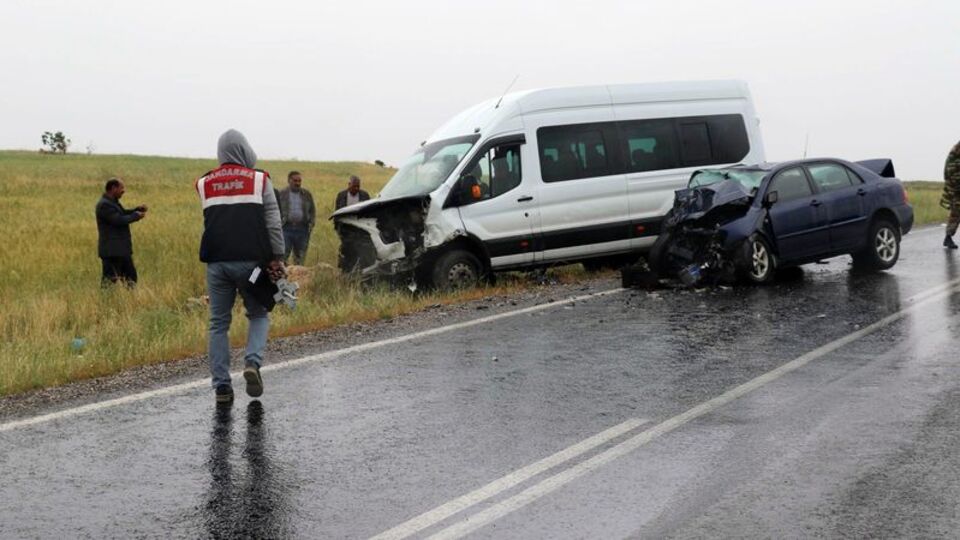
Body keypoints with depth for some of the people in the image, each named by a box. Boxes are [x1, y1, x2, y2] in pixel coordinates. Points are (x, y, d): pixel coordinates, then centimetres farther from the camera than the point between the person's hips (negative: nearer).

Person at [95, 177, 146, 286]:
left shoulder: (113, 202, 14)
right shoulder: (104, 205, -18)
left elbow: (123, 213, 20)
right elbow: (119, 220, -24)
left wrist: (138, 209, 3)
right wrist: (136, 216, -11)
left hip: (122, 249, 10)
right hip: (111, 251, -10)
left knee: (130, 278, 14)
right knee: (110, 279, -6)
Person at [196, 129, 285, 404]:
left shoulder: (204, 184, 11)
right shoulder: (259, 179, 2)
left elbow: (210, 221, 17)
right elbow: (273, 221, -3)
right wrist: (277, 257, -2)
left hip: (216, 262, 2)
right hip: (250, 260, -2)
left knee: (219, 323, 8)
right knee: (258, 315, 14)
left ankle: (221, 385, 6)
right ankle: (253, 362, -8)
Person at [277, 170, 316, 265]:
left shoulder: (307, 195, 12)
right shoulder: (282, 194, 5)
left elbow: (312, 211, 15)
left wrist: (311, 223, 1)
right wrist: (279, 223, -7)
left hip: (302, 228, 3)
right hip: (286, 228, -2)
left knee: (300, 256, 7)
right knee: (283, 255, -7)